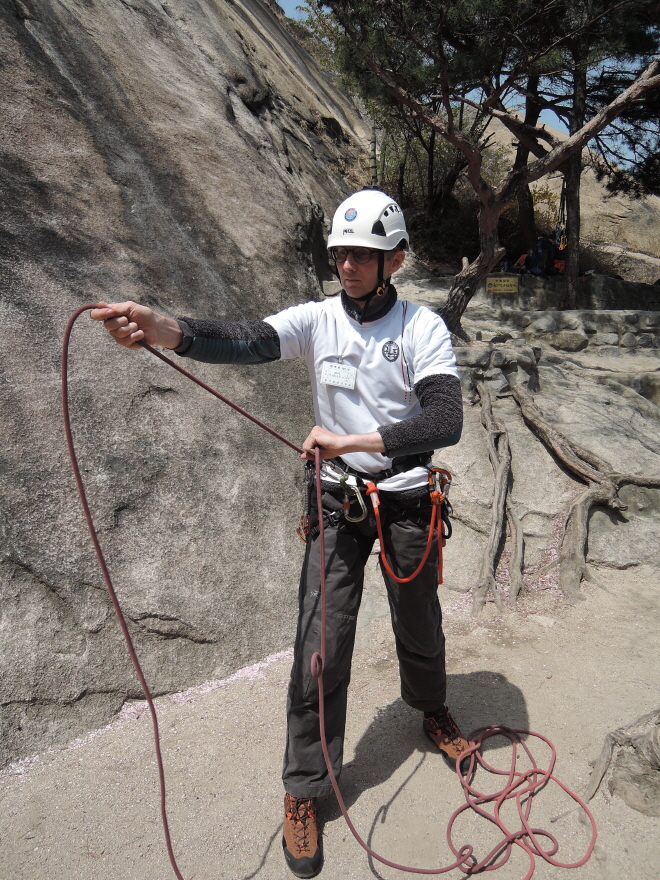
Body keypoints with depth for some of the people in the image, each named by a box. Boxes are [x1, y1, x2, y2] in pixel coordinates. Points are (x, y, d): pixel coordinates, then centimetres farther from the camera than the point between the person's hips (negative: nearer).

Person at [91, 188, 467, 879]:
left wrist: (352, 440, -30)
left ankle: (431, 710, 52)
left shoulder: (423, 326, -9)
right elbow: (246, 341, -25)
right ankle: (304, 790, 21)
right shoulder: (319, 319, -6)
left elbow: (446, 420, -22)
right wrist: (161, 329, -44)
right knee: (321, 646, 0)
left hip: (408, 500, 0)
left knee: (419, 626, 19)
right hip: (338, 501, 0)